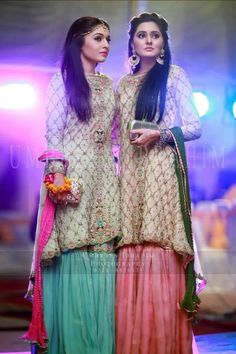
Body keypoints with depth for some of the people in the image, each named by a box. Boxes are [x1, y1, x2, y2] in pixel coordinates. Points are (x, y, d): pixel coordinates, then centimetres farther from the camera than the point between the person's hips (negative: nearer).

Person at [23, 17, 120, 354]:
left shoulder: (108, 85, 17)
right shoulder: (61, 80, 2)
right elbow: (52, 131, -5)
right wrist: (57, 173, -14)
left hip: (103, 177, 5)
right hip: (71, 175, -5)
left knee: (102, 253, 1)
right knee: (72, 253, -7)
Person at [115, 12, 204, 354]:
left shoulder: (174, 75, 5)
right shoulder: (124, 84, 20)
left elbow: (194, 127, 0)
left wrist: (160, 134, -14)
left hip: (162, 170, -4)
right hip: (131, 174, 5)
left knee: (160, 244, -11)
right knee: (132, 252, -1)